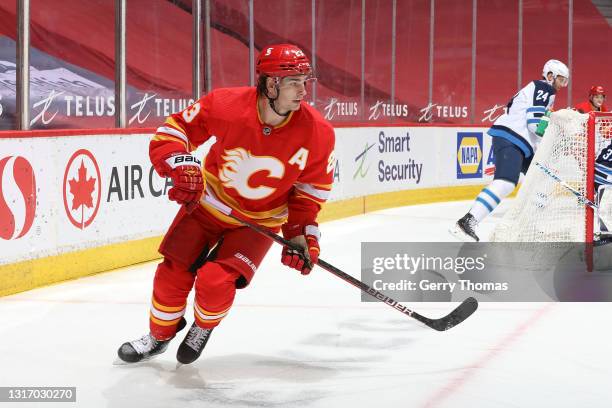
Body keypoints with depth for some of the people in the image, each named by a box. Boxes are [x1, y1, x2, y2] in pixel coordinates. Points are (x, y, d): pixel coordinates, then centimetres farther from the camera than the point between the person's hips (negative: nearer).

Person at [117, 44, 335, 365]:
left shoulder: (317, 133, -22)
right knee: (173, 274, 2)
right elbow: (174, 130, -12)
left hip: (260, 221, -1)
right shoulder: (225, 105, -26)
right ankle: (160, 335, 31)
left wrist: (302, 234, -11)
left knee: (215, 281, -18)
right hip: (209, 202, 1)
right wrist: (182, 166, -29)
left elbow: (311, 188, -5)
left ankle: (203, 329, 16)